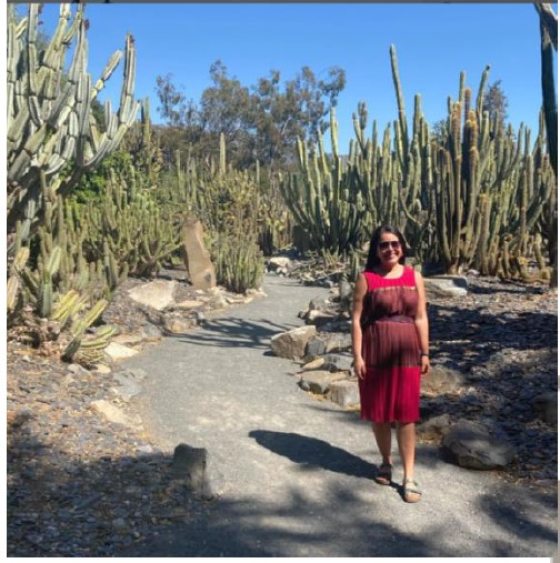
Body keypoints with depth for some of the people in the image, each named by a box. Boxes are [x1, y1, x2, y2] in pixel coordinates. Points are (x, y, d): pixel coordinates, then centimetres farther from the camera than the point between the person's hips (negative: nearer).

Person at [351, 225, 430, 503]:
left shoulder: (414, 276, 4)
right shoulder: (366, 278, -4)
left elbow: (420, 317, 5)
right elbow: (356, 318, -5)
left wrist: (425, 352, 3)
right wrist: (357, 356, -10)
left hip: (406, 352, 1)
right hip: (375, 351, -1)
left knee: (406, 414, 3)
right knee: (379, 412, 11)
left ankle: (409, 476, 10)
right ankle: (386, 462, 33)